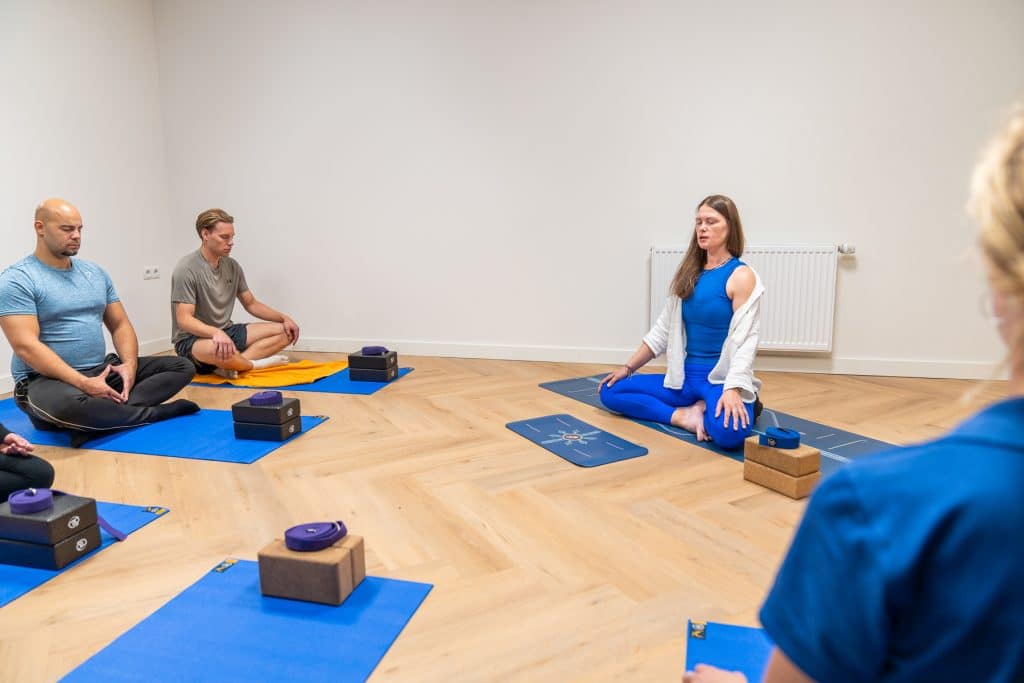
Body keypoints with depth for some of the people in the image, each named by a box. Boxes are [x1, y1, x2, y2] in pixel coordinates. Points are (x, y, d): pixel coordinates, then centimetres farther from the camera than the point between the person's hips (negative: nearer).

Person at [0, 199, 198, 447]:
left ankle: (95, 420, -25)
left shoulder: (95, 272, 12)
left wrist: (129, 364, -9)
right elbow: (26, 346, -18)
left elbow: (120, 324, 12)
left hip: (102, 371, 7)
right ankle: (157, 413, -20)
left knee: (182, 366, -7)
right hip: (46, 380, -7)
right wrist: (85, 384, -26)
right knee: (67, 404, -43)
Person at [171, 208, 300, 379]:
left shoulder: (232, 266, 6)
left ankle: (231, 364, -21)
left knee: (285, 331, -6)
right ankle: (255, 363, -11)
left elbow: (251, 304, 14)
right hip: (192, 340, -8)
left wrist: (284, 318, -1)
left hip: (227, 333, 8)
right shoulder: (186, 269, -15)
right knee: (217, 349, -44)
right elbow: (184, 320, -22)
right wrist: (216, 332, -41)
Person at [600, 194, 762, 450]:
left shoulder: (741, 275, -8)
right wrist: (628, 367, 9)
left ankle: (709, 409, -6)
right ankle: (684, 415, -11)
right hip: (688, 376, 7)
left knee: (728, 432, -39)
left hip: (722, 378, -7)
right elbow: (664, 328, 13)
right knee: (610, 391, -3)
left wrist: (733, 390, -31)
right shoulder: (688, 273, 10)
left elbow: (744, 340, -17)